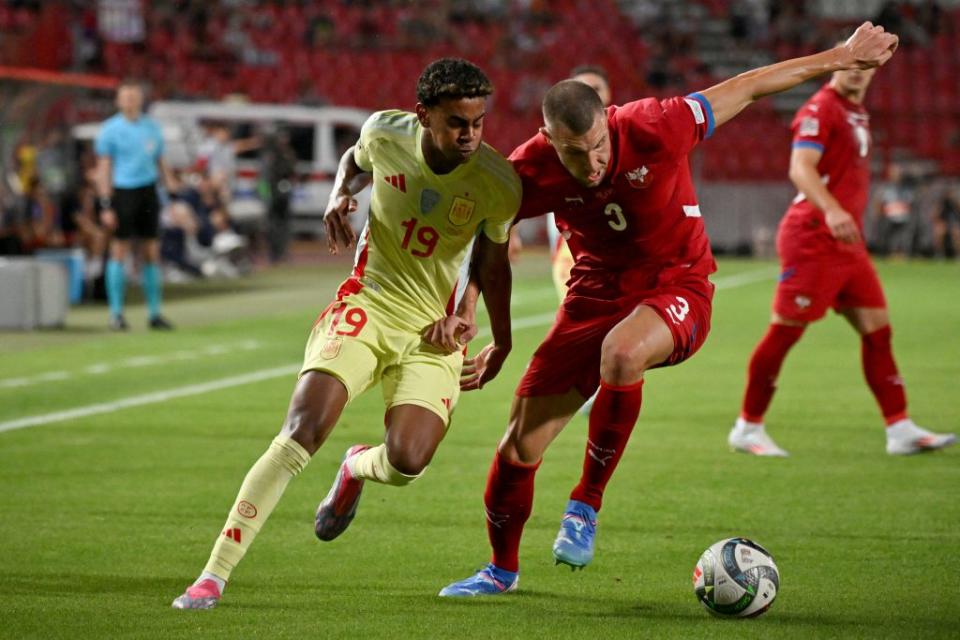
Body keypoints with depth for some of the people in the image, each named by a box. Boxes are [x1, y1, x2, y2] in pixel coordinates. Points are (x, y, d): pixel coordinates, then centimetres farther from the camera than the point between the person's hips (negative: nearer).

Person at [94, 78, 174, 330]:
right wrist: (106, 205, -10)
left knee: (151, 252, 5)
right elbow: (103, 169, -4)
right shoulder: (110, 129, -2)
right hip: (123, 193, -4)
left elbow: (160, 163, 17)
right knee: (120, 251, -4)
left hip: (148, 191, 4)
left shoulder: (151, 127, 11)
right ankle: (116, 313, 2)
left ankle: (154, 313, 11)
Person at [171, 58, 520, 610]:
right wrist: (340, 198, -5)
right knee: (301, 432, -20)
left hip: (435, 333, 0)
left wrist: (502, 341, 13)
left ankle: (358, 468, 22)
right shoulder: (384, 132, -11)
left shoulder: (499, 184, -14)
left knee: (406, 462, -20)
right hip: (369, 302, 0)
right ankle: (214, 576, -15)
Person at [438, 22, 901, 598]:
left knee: (620, 354, -39)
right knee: (520, 446, -2)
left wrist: (842, 57, -2)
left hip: (677, 288, -3)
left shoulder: (653, 130, -25)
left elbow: (746, 88, -12)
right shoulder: (532, 170, -17)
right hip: (596, 292, 3)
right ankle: (503, 569, 28)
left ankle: (586, 507, -18)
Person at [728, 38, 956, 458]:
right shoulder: (820, 110, -11)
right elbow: (800, 168, -24)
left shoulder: (856, 113, 17)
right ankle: (747, 428, 5)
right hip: (812, 238, -9)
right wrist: (832, 211, -38)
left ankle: (900, 430, 4)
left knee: (876, 328, 3)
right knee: (785, 330, -5)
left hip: (847, 241, 9)